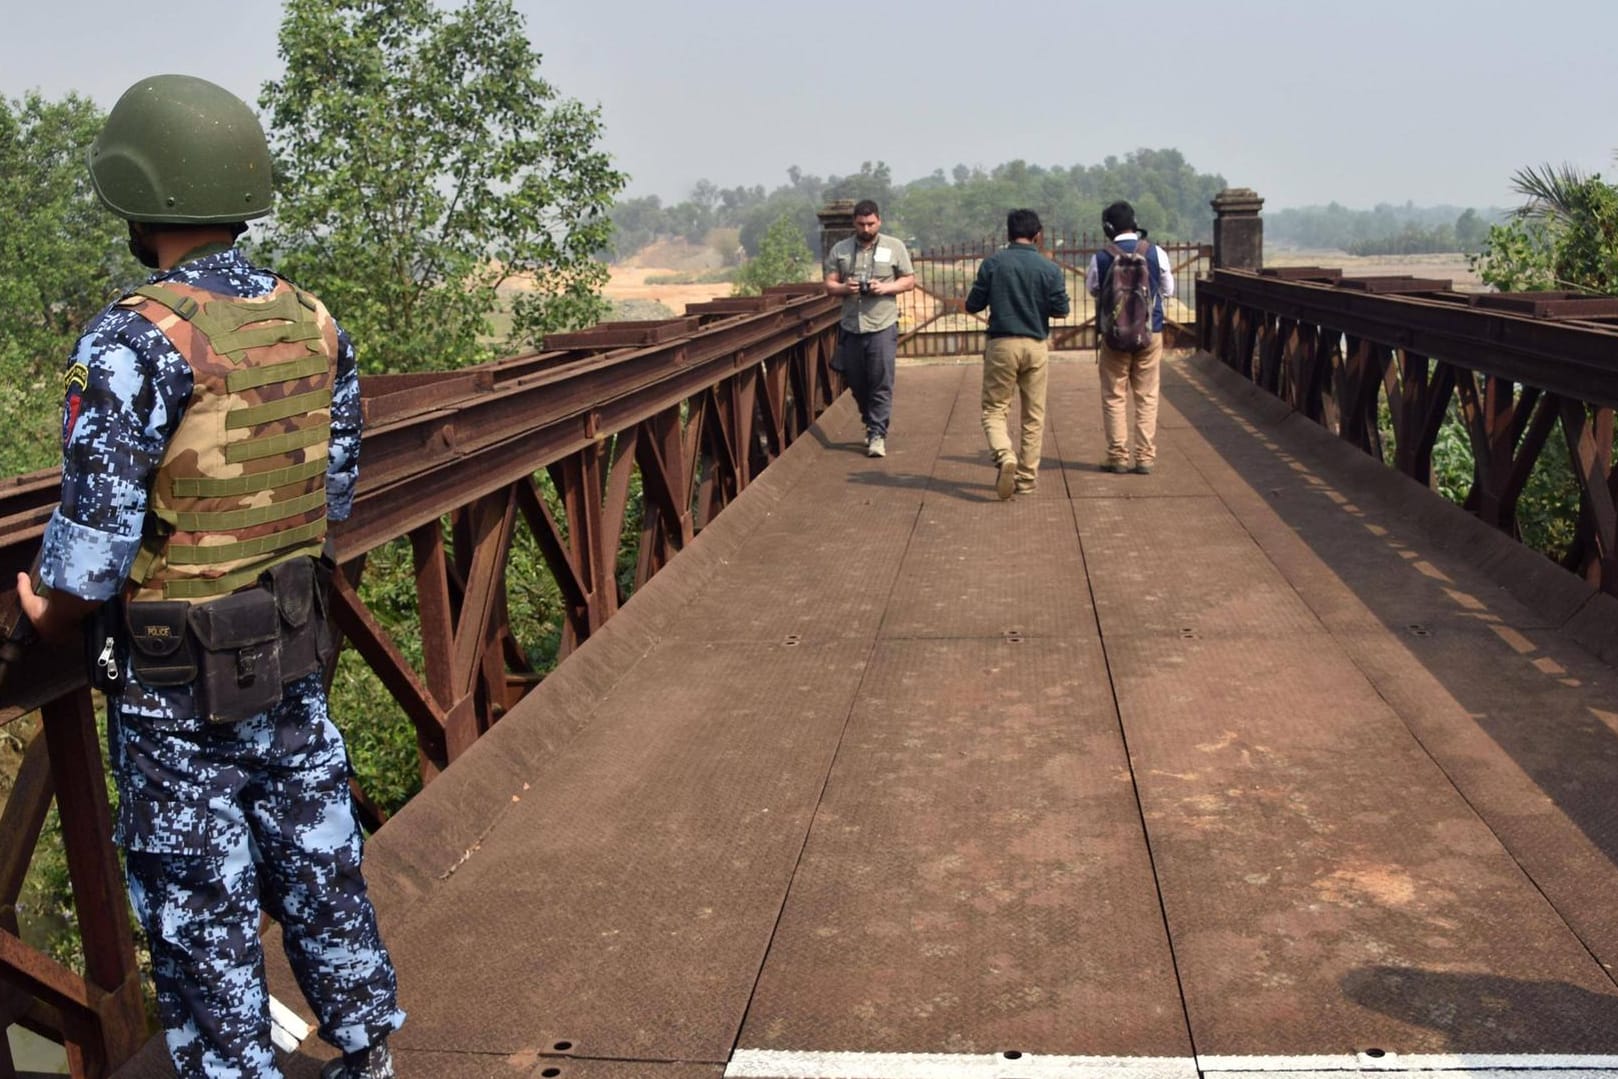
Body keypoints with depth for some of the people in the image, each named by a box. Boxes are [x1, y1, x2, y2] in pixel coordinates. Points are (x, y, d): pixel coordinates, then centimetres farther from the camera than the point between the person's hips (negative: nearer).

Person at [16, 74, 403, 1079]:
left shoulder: (136, 342, -21)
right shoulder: (315, 323, -1)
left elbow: (97, 534, -20)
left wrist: (47, 615, -1)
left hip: (177, 674, -6)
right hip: (296, 646, 6)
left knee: (198, 903, 10)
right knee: (317, 855, 20)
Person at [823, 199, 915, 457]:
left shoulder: (894, 247, 5)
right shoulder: (839, 249, 10)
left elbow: (909, 281, 6)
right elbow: (829, 284, 9)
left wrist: (885, 287, -12)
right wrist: (844, 288, -13)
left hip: (882, 326, -3)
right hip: (850, 327, 3)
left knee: (882, 383, -8)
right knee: (856, 383, 10)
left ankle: (877, 434, -3)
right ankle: (871, 424, 29)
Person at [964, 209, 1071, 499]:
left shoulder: (993, 264, -4)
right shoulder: (1050, 269, -1)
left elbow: (972, 306, -2)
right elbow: (1060, 310, -1)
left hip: (1002, 345, -1)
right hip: (1036, 347, 1)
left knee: (994, 409, 6)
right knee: (1034, 417, 10)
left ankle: (1004, 456, -21)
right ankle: (1026, 478, 13)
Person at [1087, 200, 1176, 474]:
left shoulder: (1100, 259, -8)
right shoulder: (1156, 254, -4)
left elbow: (1093, 290, 8)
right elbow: (1168, 290, 8)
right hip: (1150, 333, 1)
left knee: (1114, 397, 8)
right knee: (1147, 397, 8)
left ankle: (1117, 456, 9)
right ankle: (1145, 457, 8)